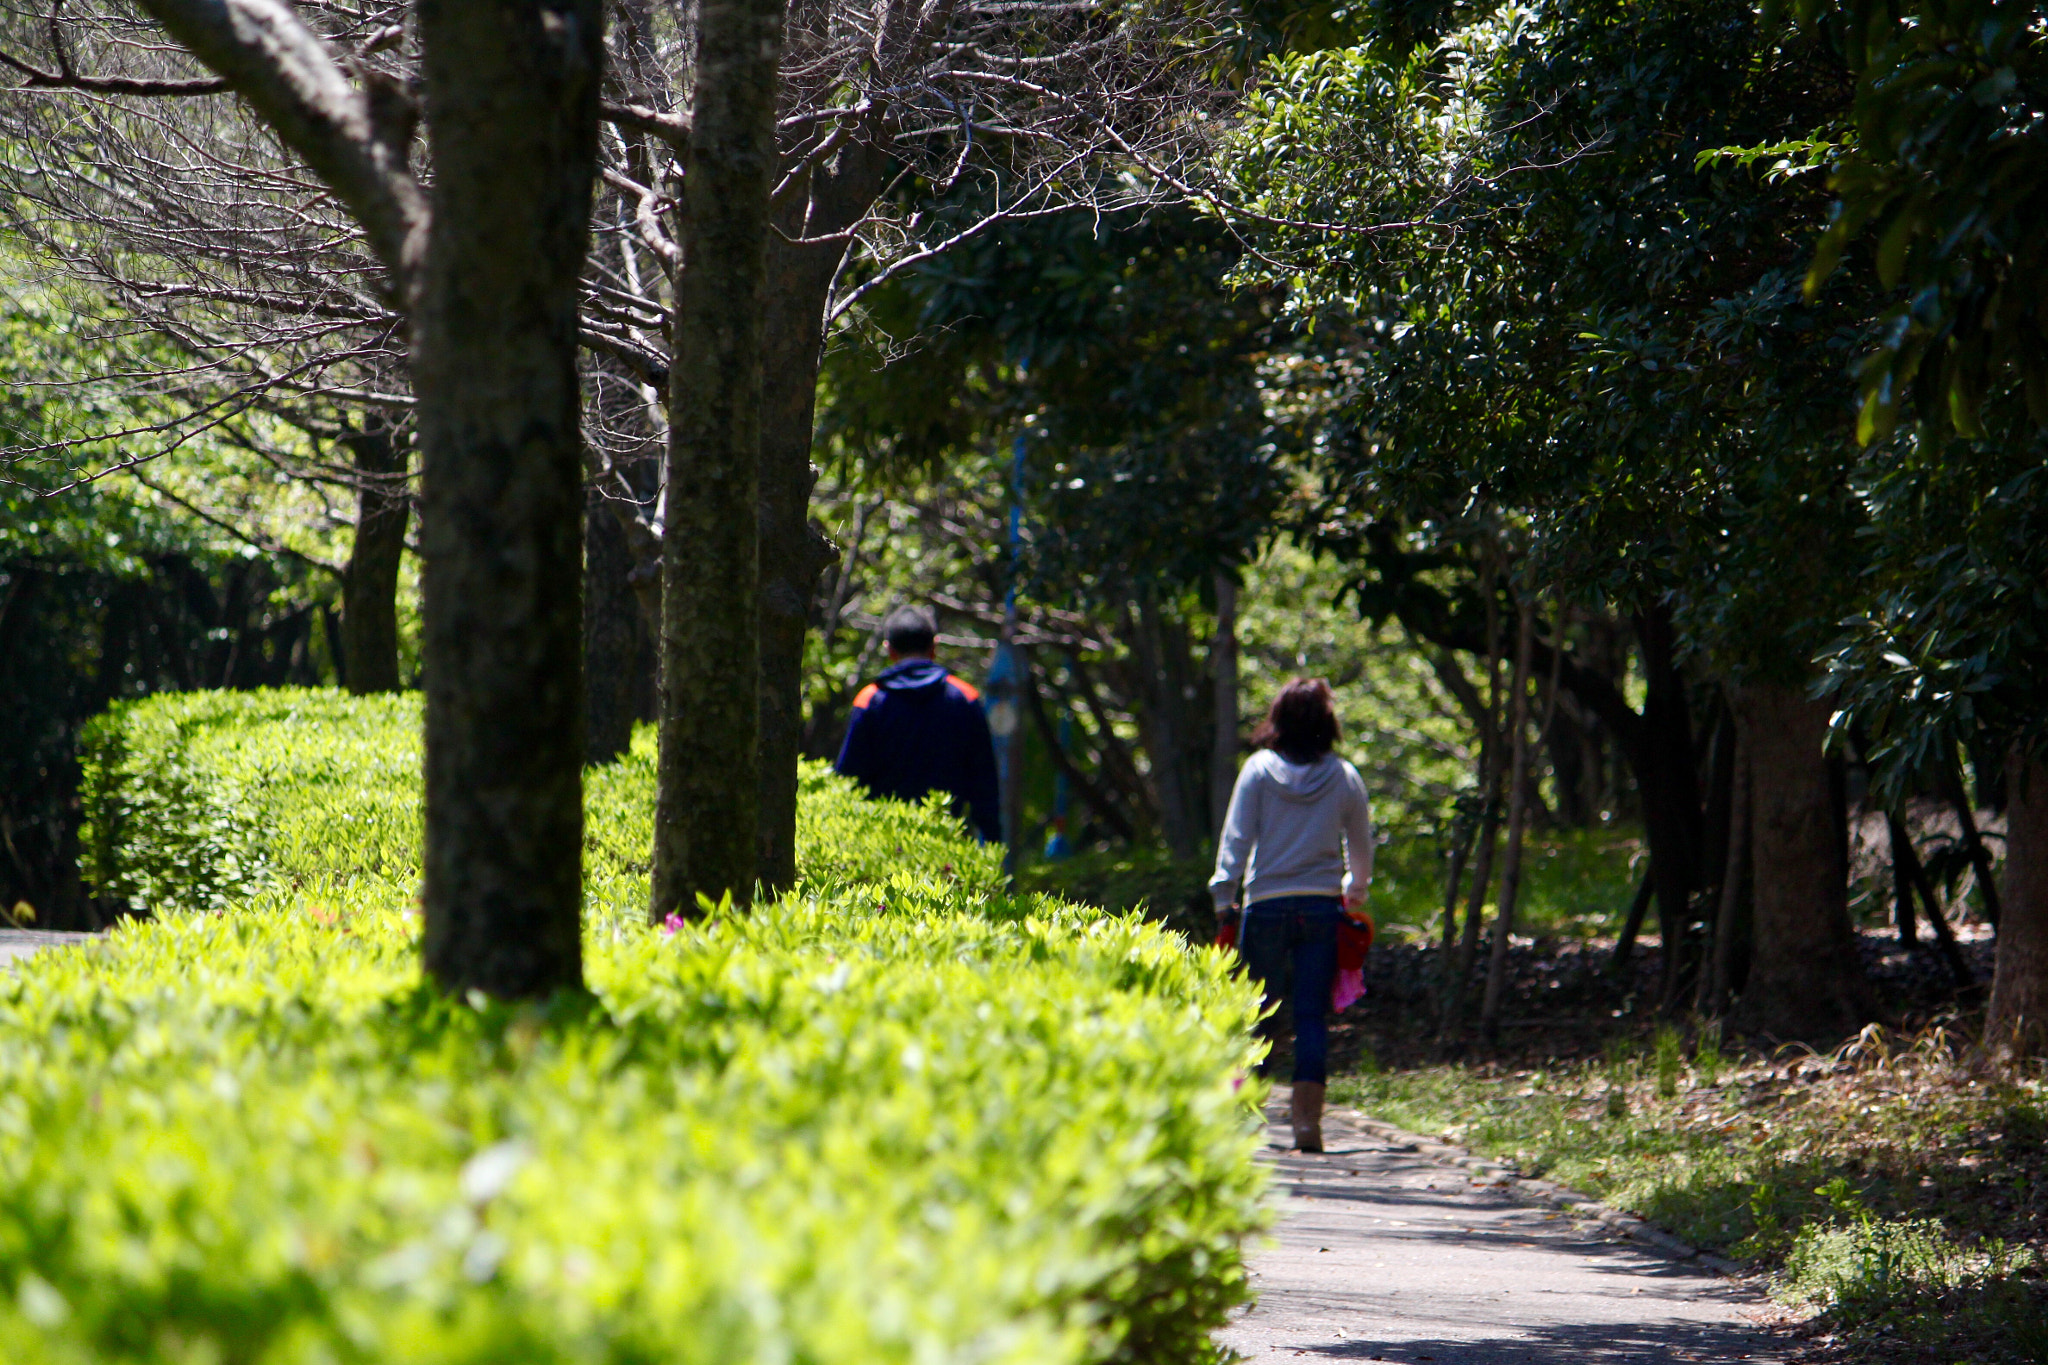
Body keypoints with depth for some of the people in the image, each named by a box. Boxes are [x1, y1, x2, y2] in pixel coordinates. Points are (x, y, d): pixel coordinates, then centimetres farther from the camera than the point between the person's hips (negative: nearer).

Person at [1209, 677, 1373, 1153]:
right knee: (1312, 1015, 0)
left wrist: (1223, 899, -1)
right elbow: (1361, 848, 12)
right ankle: (1307, 1119, -7)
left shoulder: (1259, 770, -1)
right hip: (1322, 909, 0)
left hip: (1267, 905, 0)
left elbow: (1236, 838, -4)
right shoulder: (1344, 777, 3)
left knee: (1262, 1012, 11)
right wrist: (1355, 892, 30)